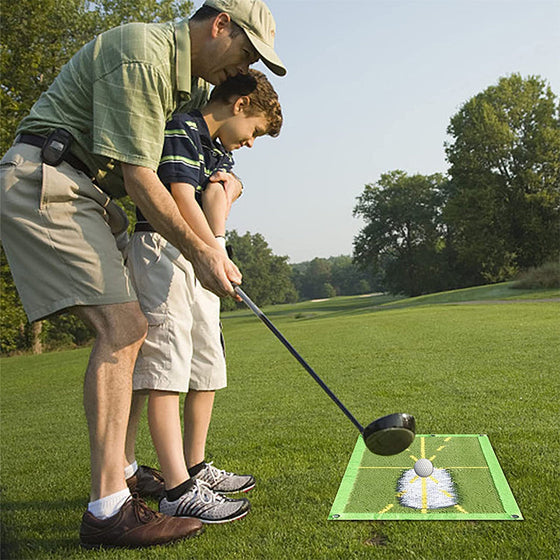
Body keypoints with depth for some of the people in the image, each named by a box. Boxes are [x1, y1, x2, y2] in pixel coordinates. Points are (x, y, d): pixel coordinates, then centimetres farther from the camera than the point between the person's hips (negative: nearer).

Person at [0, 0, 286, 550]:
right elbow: (139, 180, -19)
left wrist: (222, 176, 9)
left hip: (80, 194, 10)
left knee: (128, 330, 6)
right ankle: (108, 508, -19)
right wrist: (199, 253, -15)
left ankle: (118, 471, 16)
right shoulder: (140, 54, -15)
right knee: (121, 326, -20)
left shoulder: (192, 81, 16)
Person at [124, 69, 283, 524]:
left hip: (200, 259, 10)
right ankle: (179, 491, -11)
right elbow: (180, 199, -17)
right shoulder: (182, 129, -7)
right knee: (166, 368, -12)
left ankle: (196, 468, 22)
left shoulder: (220, 152, 23)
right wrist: (217, 256, -17)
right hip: (163, 250, -10)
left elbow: (215, 197, 7)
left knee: (208, 366, 10)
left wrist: (220, 191, -16)